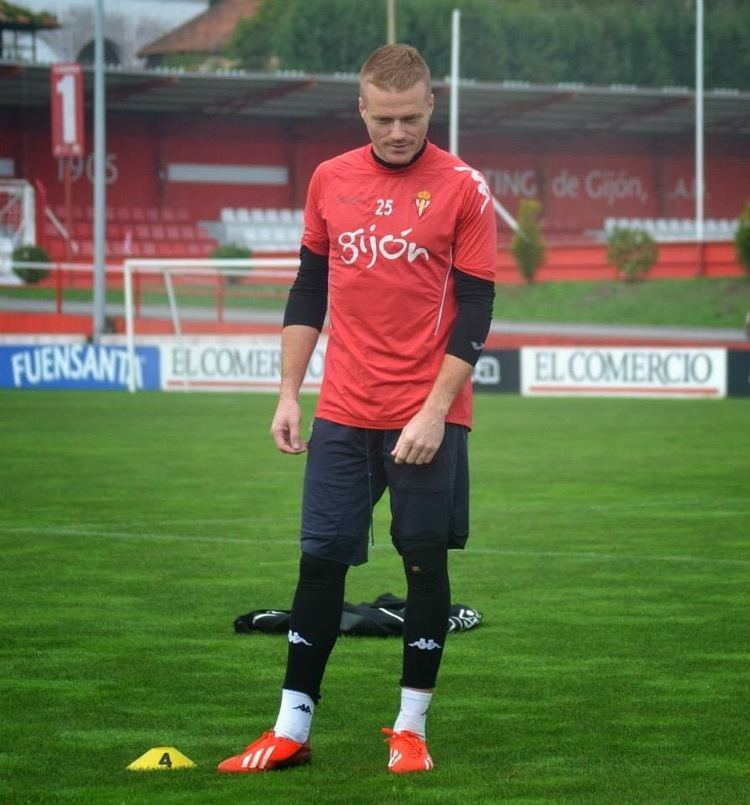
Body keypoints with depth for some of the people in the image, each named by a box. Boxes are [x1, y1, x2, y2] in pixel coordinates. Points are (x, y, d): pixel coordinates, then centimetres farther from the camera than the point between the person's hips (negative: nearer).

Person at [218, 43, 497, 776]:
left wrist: (435, 411, -14)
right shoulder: (330, 180, 6)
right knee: (319, 562, 3)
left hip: (427, 420, -3)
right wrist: (289, 393, 7)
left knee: (425, 564, 3)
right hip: (342, 415, 3)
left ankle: (410, 730, 13)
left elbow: (475, 310, -7)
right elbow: (309, 290, 13)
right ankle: (291, 733, 9)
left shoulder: (462, 188, -5)